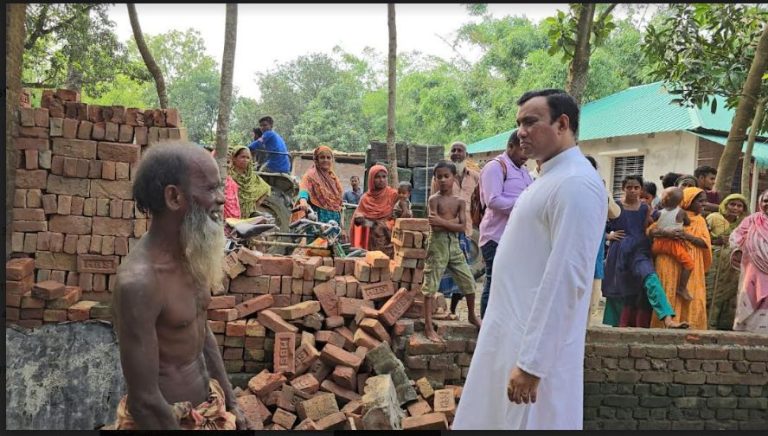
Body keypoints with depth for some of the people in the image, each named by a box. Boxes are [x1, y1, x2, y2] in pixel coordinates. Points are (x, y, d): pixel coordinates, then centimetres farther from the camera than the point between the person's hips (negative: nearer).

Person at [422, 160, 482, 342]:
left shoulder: (460, 202, 7)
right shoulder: (434, 199, -4)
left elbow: (462, 227, -6)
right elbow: (435, 226, -16)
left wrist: (442, 221, -16)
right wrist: (454, 220, -10)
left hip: (454, 244, 5)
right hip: (438, 243, -5)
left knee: (469, 281, 10)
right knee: (431, 284, -4)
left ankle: (472, 316, 33)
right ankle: (428, 327, 0)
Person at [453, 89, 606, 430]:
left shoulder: (576, 183, -18)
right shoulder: (549, 179, 14)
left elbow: (565, 278, -24)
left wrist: (532, 362, -25)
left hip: (535, 347, -9)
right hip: (510, 335, 9)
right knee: (494, 417, 18)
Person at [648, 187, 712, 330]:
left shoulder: (700, 220, 16)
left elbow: (705, 242, 2)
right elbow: (651, 230, -6)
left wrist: (687, 236, -14)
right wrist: (667, 233, -25)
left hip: (692, 268, 4)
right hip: (671, 264, -4)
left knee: (693, 298, -1)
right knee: (670, 296, -5)